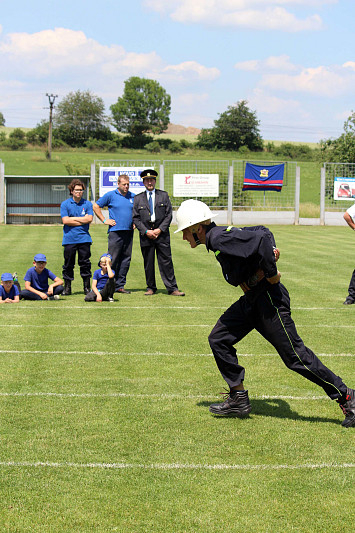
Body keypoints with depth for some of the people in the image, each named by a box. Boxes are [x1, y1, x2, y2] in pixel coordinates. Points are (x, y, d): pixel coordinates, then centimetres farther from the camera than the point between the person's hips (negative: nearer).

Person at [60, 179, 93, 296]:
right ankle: (67, 288, 10)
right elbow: (65, 221, -7)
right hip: (69, 239, -1)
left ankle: (87, 287, 9)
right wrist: (82, 220, -5)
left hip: (84, 238, 1)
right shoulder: (65, 204, 4)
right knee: (68, 264, 2)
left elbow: (89, 219, -4)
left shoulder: (87, 204, 8)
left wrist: (73, 218, -4)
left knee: (85, 263, 2)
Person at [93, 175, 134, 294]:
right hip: (115, 231, -5)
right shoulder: (110, 195, 0)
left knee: (126, 259, 5)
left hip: (129, 231, 5)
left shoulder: (133, 197, 12)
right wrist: (104, 220, 0)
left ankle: (120, 285, 11)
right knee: (112, 260, -6)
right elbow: (96, 206, 5)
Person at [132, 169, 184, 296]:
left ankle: (172, 289, -2)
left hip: (162, 234, -1)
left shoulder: (163, 195, 8)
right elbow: (135, 218, 5)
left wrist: (160, 229, -8)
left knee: (166, 262, -4)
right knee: (148, 263, 4)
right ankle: (151, 288, 16)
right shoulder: (138, 198, 9)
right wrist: (146, 231, -7)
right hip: (146, 236, 1)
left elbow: (169, 215, 3)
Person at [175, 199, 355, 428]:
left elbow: (261, 240, -30)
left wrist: (271, 275, -20)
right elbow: (262, 231, 20)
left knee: (296, 356, -6)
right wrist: (271, 249, 3)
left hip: (269, 298, -10)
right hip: (251, 300, 10)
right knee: (219, 340, 10)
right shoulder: (221, 235, 12)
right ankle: (239, 399, 16)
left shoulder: (220, 238, -18)